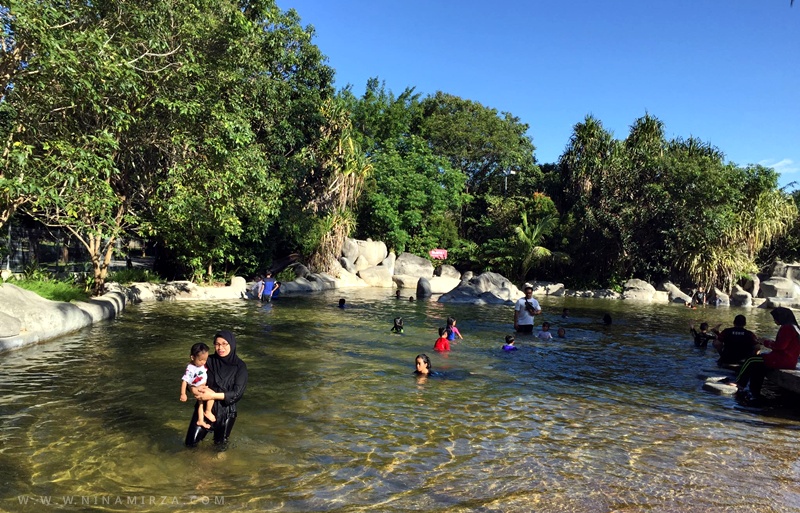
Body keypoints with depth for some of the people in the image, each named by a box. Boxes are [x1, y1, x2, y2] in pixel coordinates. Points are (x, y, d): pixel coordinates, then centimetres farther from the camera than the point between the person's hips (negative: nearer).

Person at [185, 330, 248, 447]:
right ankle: (206, 429, 32)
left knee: (220, 445, 16)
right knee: (191, 443, 5)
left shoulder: (240, 366, -15)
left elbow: (237, 393, -20)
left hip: (226, 411, -1)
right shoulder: (209, 361, -10)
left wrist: (213, 395, -28)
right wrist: (194, 389, -27)